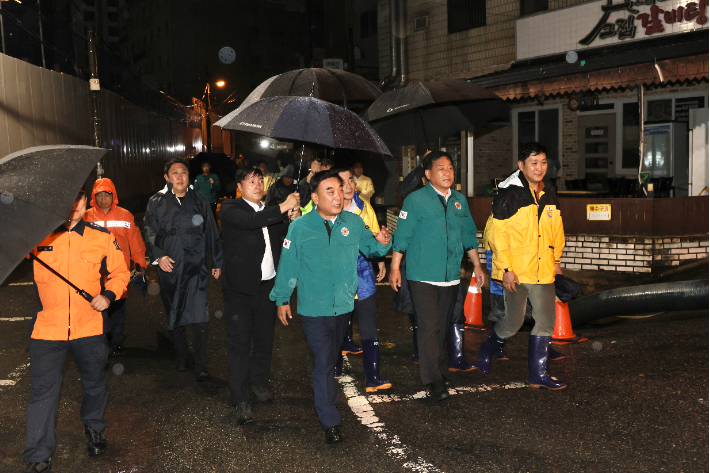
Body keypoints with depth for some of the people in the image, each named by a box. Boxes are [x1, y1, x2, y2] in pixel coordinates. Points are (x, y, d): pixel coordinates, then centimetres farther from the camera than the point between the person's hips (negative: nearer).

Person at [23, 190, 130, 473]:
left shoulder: (102, 238, 1)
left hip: (89, 326, 2)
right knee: (43, 391, 2)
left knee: (94, 383, 18)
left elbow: (120, 272, 10)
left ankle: (94, 428, 46)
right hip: (47, 328, -1)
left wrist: (109, 295, -7)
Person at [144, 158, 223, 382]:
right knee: (174, 315, 11)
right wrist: (158, 256, -12)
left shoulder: (199, 200, 8)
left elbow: (212, 233, 12)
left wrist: (217, 262, 13)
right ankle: (181, 358, 28)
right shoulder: (156, 202, 6)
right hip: (169, 266, 1)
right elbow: (150, 233, 4)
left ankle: (201, 365, -3)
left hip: (196, 265, -1)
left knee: (200, 315, -11)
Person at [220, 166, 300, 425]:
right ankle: (241, 402, 4)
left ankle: (259, 382, 38)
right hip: (241, 287, -5)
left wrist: (293, 221, -2)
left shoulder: (271, 211, 13)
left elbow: (283, 242, 17)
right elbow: (249, 221, -27)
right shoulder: (230, 208, -6)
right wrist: (283, 208, -28)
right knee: (240, 343, -3)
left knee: (264, 338, 16)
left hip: (268, 285, 6)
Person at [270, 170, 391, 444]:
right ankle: (331, 422, 3)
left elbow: (369, 247, 7)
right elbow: (288, 265, -3)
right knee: (323, 361, -6)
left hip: (343, 306, 4)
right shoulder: (300, 227, -9)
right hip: (313, 309, -3)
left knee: (330, 359, 21)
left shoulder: (353, 223, -2)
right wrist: (281, 299, 4)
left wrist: (381, 242, -17)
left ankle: (324, 398, 44)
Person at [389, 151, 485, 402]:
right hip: (422, 276, -5)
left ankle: (434, 368, 29)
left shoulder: (460, 200, 11)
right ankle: (433, 380, -6)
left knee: (443, 325, 13)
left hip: (451, 275, 5)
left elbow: (469, 235, 18)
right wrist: (395, 267, -7)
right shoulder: (415, 200, -4)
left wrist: (477, 266, 17)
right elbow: (402, 235, -4)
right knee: (429, 325, -10)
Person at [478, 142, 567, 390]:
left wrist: (556, 259, 19)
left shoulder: (550, 194, 10)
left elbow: (556, 229, 21)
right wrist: (505, 269, -15)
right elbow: (498, 234, -13)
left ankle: (538, 373, 18)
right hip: (516, 273, -6)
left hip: (544, 272, 6)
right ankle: (487, 350, 31)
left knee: (545, 322, 7)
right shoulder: (509, 194, -11)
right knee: (513, 322, 2)